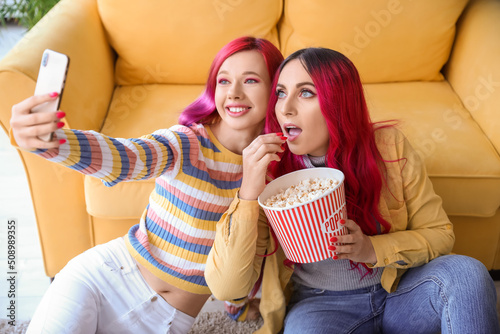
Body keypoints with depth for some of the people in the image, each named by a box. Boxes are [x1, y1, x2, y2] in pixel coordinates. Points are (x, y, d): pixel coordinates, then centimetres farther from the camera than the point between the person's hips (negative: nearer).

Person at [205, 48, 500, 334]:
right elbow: (226, 288, -18)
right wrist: (248, 195, -32)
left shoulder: (388, 147, -10)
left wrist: (372, 249, -21)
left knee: (466, 272, -25)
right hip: (318, 303, -1)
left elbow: (440, 233, -1)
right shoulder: (267, 170, -13)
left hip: (399, 291, 2)